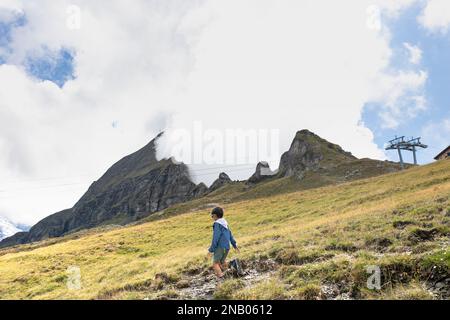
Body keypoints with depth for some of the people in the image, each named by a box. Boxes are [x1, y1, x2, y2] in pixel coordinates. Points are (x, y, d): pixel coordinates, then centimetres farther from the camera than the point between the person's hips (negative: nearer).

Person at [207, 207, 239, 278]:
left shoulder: (217, 224, -11)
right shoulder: (225, 223, 12)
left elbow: (215, 238, -16)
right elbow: (230, 235, 20)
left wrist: (211, 250, -13)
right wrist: (235, 245, 30)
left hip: (220, 247, -8)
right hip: (227, 247, 8)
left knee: (215, 263, -5)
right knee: (222, 261, 24)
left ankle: (220, 276, -20)